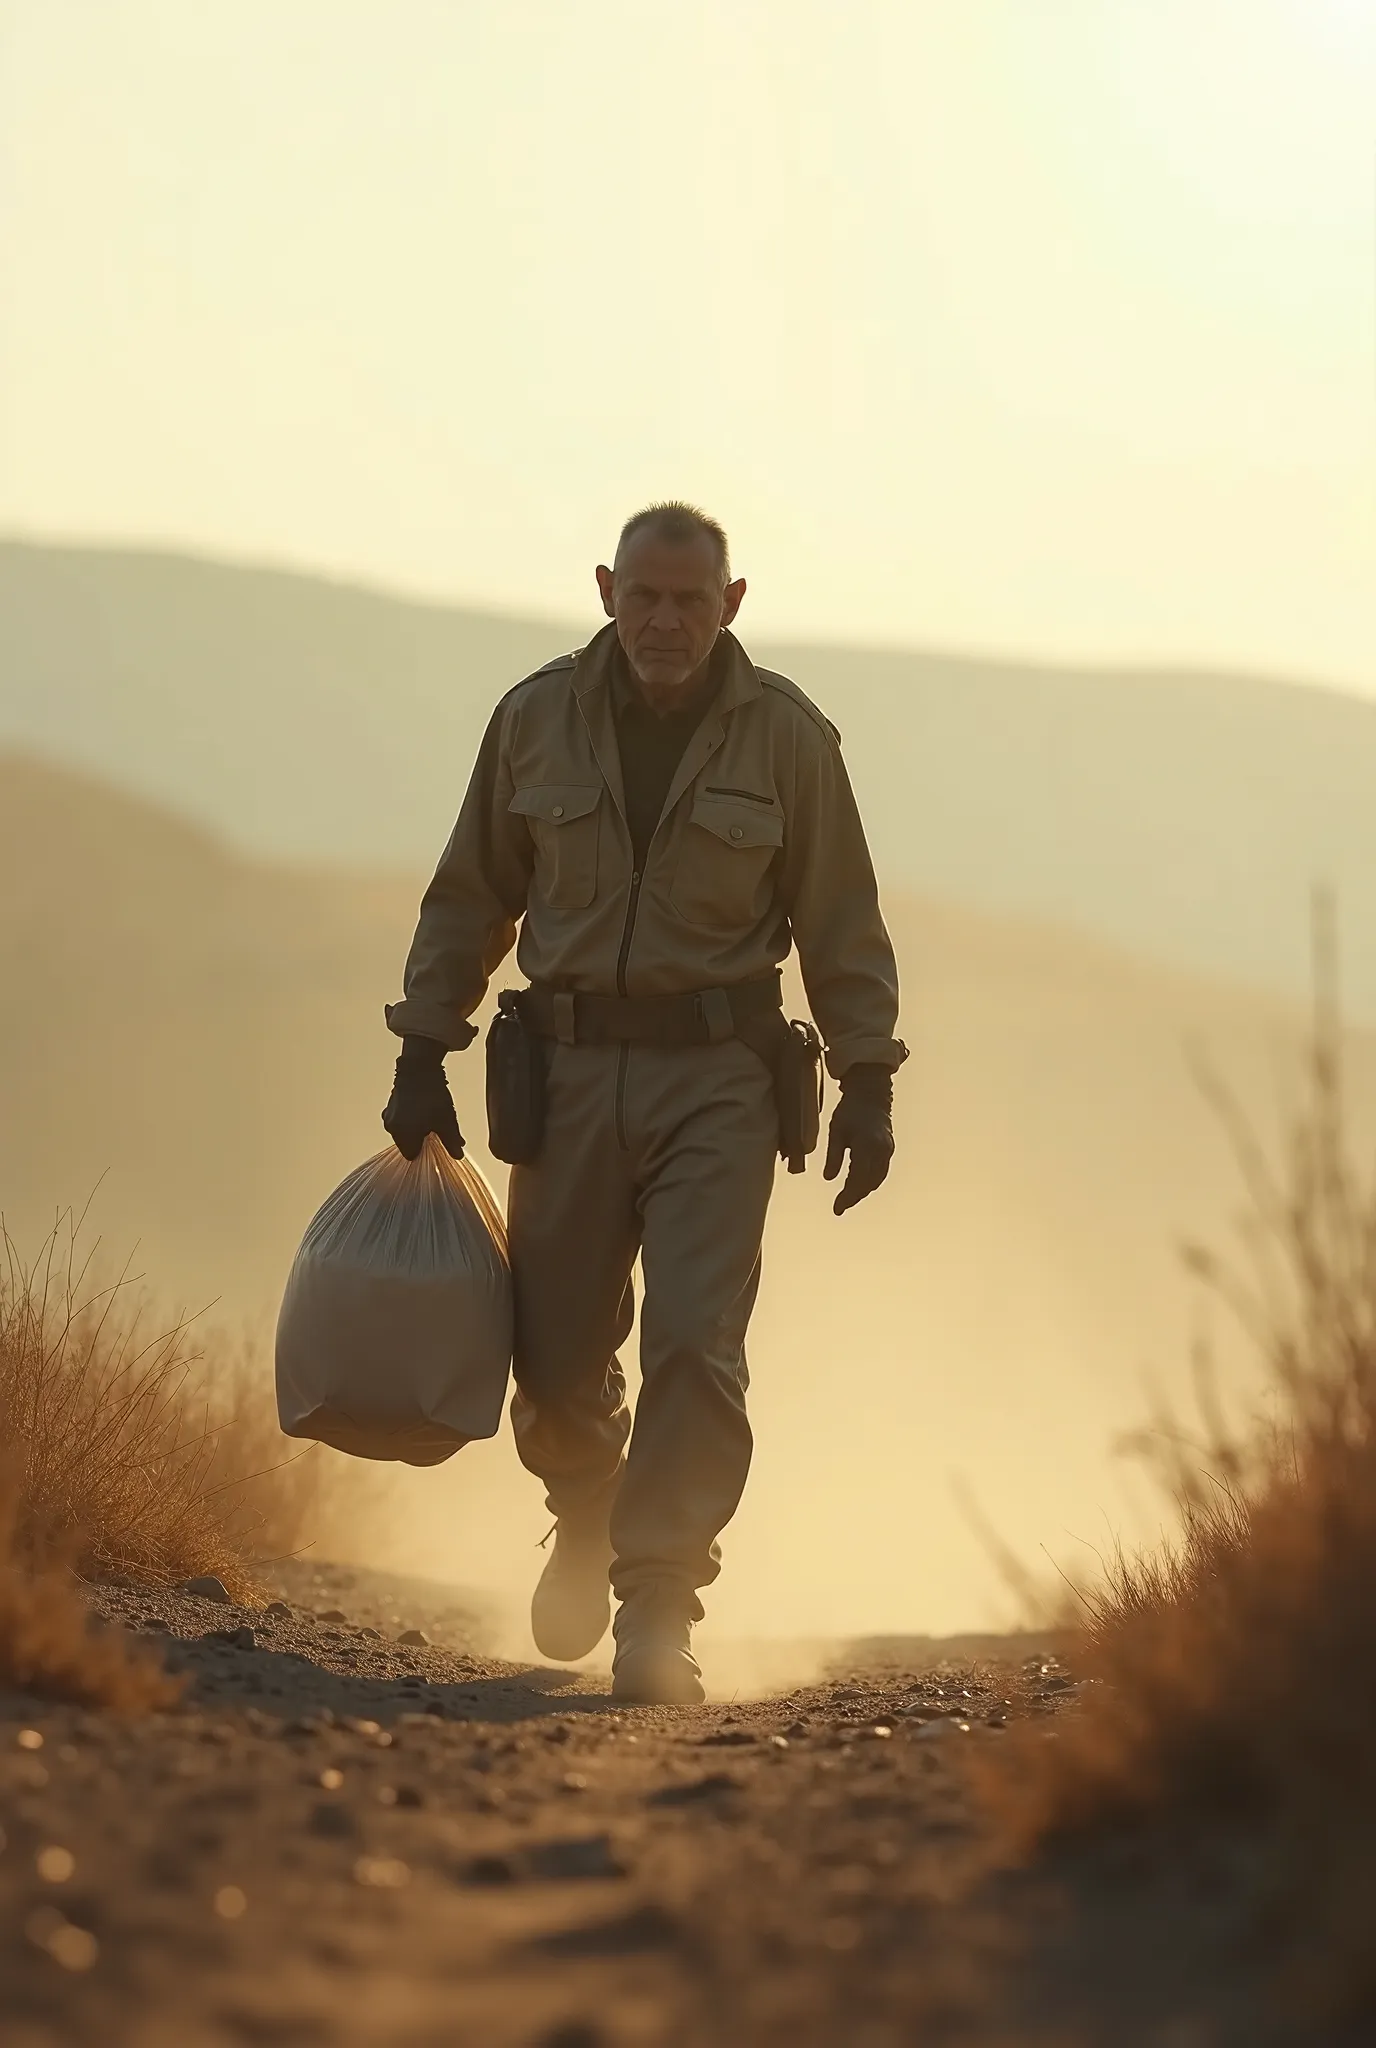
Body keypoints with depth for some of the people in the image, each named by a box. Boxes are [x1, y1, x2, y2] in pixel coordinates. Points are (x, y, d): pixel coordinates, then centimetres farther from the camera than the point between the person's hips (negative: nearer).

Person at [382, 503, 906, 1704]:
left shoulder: (786, 735, -2)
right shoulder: (536, 720, 2)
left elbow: (842, 925, 3)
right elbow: (469, 899, 10)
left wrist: (867, 1085, 0)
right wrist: (423, 1055, 7)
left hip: (718, 1074, -2)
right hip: (571, 1064, 2)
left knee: (694, 1341, -13)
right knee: (554, 1349, 5)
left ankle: (657, 1612, -11)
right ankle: (587, 1522, 36)